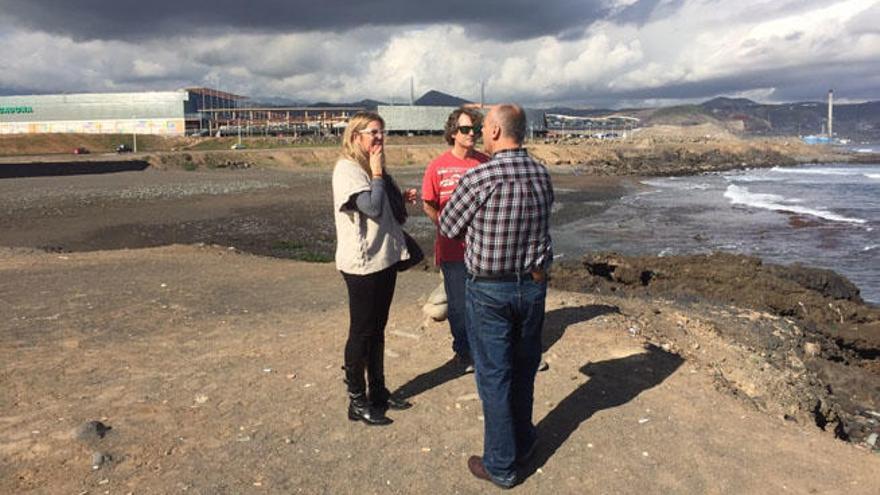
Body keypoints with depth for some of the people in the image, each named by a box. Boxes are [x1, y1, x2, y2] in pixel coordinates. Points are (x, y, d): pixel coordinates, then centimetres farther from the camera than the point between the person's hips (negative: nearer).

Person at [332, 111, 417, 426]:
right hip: (362, 263, -8)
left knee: (377, 330, 17)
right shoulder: (347, 169, -15)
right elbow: (372, 207, -26)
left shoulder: (372, 168, 13)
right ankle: (357, 402, 16)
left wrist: (403, 199, 2)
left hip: (385, 258, 9)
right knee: (361, 332, 3)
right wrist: (377, 173, -15)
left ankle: (377, 391, 31)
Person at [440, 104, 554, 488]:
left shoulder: (479, 178, -20)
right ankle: (523, 443, 39)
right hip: (533, 283, 5)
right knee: (524, 369, 21)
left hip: (490, 290, -5)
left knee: (494, 376, 7)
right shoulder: (542, 174, -3)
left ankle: (500, 464, 20)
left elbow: (448, 227, -8)